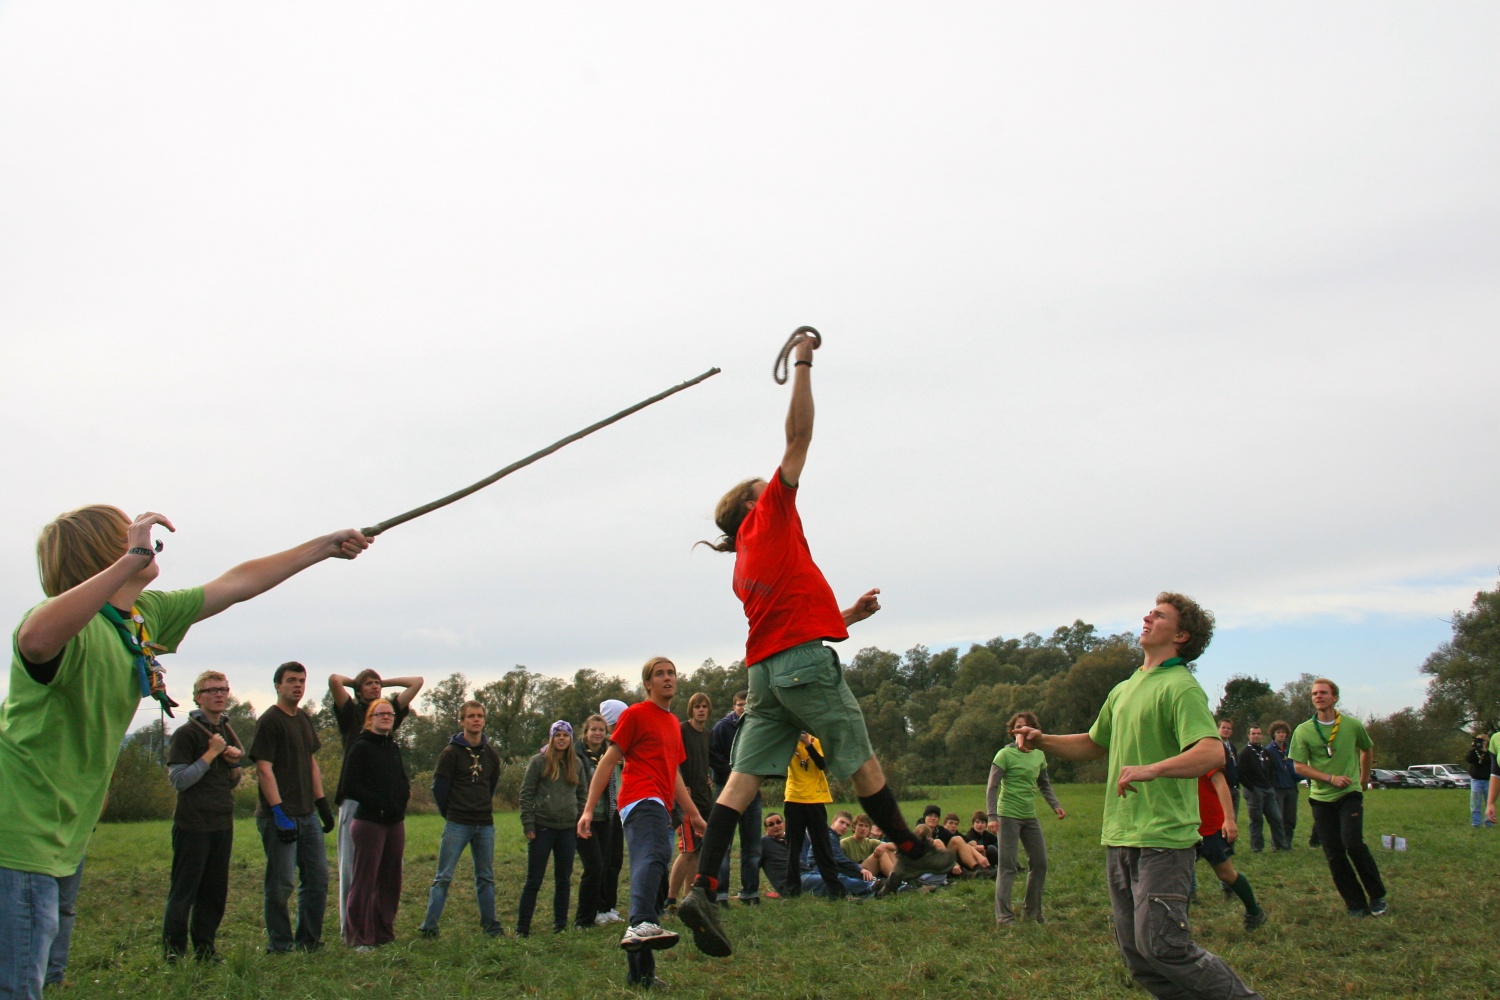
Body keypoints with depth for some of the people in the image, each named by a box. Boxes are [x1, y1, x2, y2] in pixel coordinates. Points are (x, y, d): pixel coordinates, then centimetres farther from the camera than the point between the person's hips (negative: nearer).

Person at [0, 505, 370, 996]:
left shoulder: (147, 615, 8)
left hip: (49, 845, 9)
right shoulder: (72, 622, -18)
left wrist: (324, 547, 29)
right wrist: (131, 560, -41)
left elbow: (238, 583, 21)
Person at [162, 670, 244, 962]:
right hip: (193, 824, -7)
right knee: (184, 891, -3)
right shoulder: (186, 733, -7)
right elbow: (178, 780, -15)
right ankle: (174, 951, 2)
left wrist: (234, 762, 1)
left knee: (215, 893, 9)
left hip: (223, 824, 7)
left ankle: (205, 948, 17)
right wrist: (211, 754, -16)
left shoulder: (228, 732, 16)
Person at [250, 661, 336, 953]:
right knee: (281, 884, -3)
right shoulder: (269, 721, -9)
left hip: (307, 814, 8)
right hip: (279, 816, -8)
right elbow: (264, 770, -15)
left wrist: (323, 805, 16)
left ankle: (308, 940, 19)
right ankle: (279, 945, 8)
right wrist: (279, 813, -19)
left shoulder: (304, 719, 15)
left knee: (317, 878, 9)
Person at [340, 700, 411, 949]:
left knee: (391, 879, 9)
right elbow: (350, 786, -11)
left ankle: (384, 933, 17)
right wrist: (378, 802, -18)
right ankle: (359, 938, 2)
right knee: (366, 880, -4)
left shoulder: (394, 748, 15)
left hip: (395, 822, 7)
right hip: (369, 822, -7)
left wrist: (403, 796, 1)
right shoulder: (361, 747, -6)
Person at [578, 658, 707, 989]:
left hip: (660, 807, 8)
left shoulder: (674, 723, 27)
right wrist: (588, 809, -8)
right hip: (642, 800, -8)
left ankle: (640, 971, 10)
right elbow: (608, 761, -1)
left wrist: (694, 815, 33)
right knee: (655, 854, -34)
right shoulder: (635, 714, 3)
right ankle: (643, 923, -57)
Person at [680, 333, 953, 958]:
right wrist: (802, 363, 5)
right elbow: (798, 436, -1)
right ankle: (911, 852, 21)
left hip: (764, 668, 7)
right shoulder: (771, 515, 3)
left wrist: (846, 615, 25)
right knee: (861, 761, 7)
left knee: (743, 776, -3)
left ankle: (703, 889, -13)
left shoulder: (744, 567, 23)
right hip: (806, 660, -7)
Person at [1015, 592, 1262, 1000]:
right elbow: (1094, 744, 32)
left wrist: (1151, 770, -37)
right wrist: (1042, 740, 16)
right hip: (1118, 839, 9)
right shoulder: (1124, 690, 17)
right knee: (1136, 955, 9)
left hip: (1163, 840, -8)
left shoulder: (1179, 687, -10)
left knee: (1161, 945, -11)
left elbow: (1213, 752, -24)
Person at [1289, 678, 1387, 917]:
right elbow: (1299, 766, -5)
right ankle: (1356, 904, 11)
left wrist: (1364, 776, 25)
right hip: (1321, 798, 2)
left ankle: (1377, 896, -1)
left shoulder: (1353, 725, -2)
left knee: (1353, 843, -19)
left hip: (1349, 794, -2)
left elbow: (1367, 749, 19)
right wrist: (1331, 778, -15)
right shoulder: (1303, 731, -4)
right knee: (1333, 853, 0)